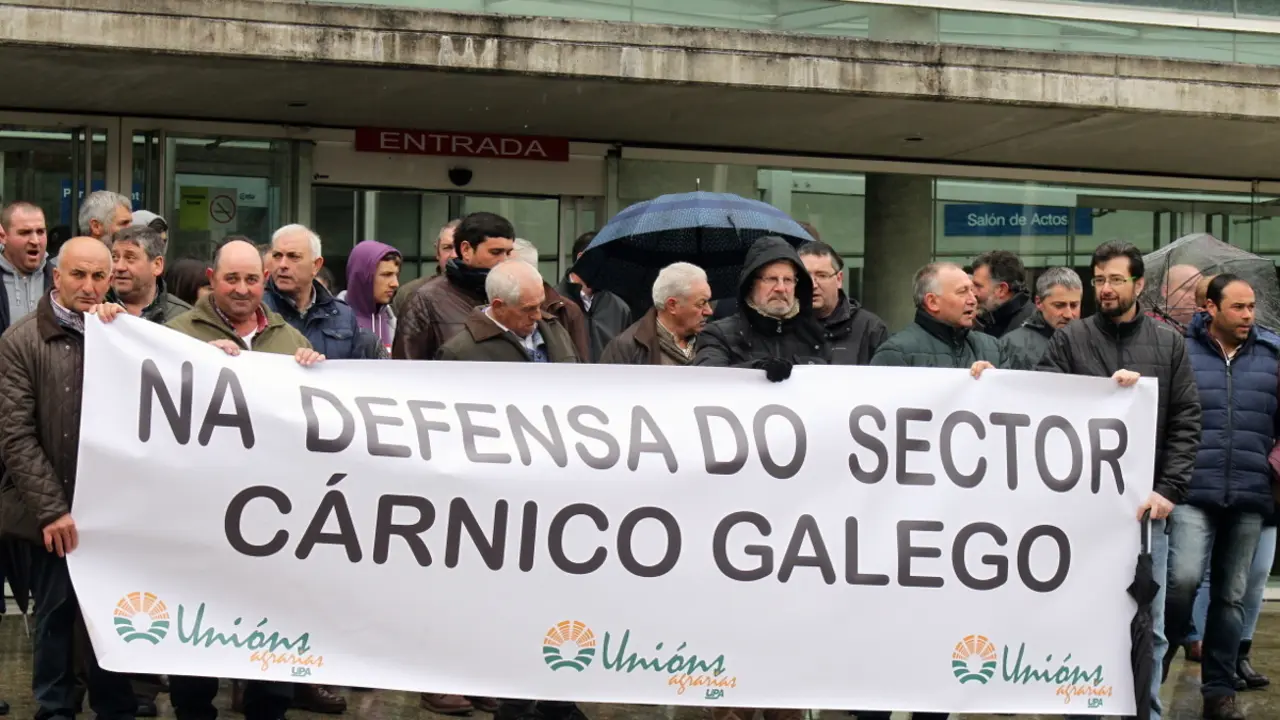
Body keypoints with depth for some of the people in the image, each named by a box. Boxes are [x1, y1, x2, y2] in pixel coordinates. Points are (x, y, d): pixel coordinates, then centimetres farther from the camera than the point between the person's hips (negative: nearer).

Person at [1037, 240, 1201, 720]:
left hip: (1145, 502, 1)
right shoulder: (1069, 340, 4)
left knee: (1148, 623, 5)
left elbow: (1186, 423, 4)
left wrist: (1169, 489, -6)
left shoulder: (1169, 343, 8)